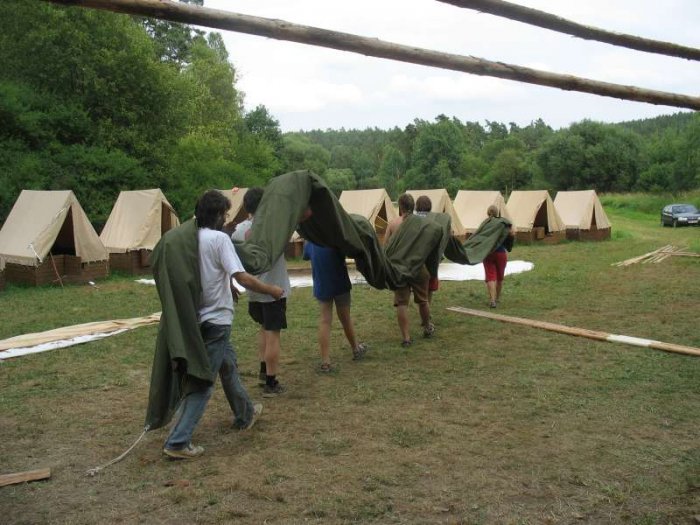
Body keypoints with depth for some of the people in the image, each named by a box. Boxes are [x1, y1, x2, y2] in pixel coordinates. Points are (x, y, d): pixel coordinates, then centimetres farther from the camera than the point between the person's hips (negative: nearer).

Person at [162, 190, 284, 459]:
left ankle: (244, 414, 42)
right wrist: (273, 290, -8)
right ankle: (178, 442, -2)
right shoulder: (219, 238, -16)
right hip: (216, 320, -8)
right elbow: (243, 278, -23)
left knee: (228, 366, 25)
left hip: (198, 317, 8)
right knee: (203, 382, -3)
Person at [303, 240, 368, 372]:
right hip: (339, 283, -3)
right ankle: (356, 350, 34)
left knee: (324, 321, 2)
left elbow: (305, 256, 15)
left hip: (321, 286, 3)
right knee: (345, 319, 13)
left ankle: (325, 362, -3)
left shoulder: (311, 240, -2)